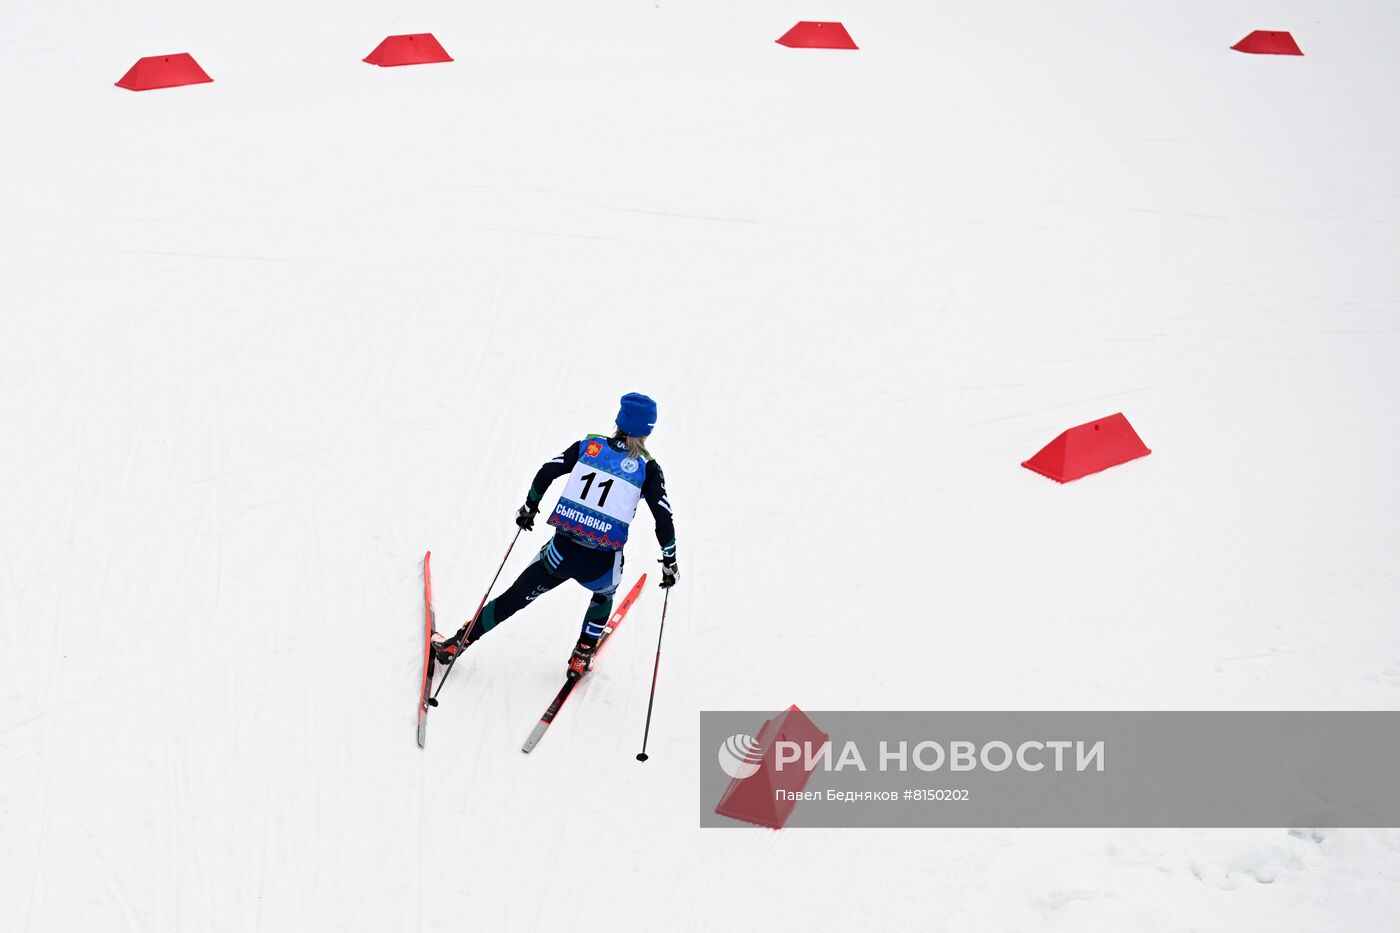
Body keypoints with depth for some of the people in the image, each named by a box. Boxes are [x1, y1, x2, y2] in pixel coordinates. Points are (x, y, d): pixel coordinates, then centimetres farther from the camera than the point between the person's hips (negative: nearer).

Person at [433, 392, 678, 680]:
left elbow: (546, 472, 0)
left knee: (514, 597, 21)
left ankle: (458, 643, 26)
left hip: (562, 551, 1)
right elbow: (664, 521, -6)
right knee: (604, 594, 36)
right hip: (602, 565, -1)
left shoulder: (589, 446, 4)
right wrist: (670, 562, 7)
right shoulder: (648, 469, -2)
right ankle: (581, 658, 32)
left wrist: (529, 507, 16)